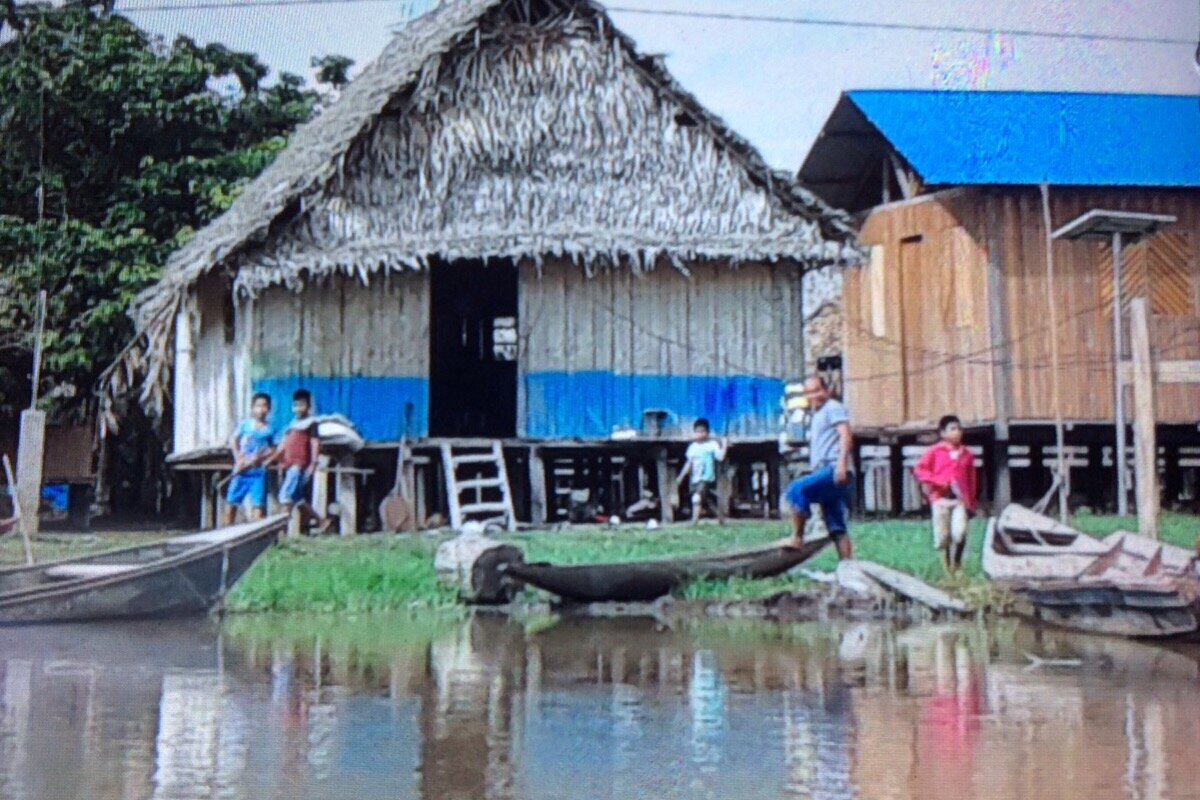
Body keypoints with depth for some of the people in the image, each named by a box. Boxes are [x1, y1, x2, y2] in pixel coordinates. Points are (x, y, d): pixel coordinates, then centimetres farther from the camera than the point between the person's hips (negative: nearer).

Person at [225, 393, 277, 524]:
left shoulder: (269, 429, 0)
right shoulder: (245, 424, 3)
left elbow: (272, 449, -1)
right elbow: (233, 440, 6)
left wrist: (259, 457, -15)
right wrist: (238, 457, -7)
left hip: (258, 470, -1)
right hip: (241, 469, 2)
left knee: (258, 502, -7)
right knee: (232, 500, 6)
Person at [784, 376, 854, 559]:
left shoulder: (834, 408, 0)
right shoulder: (816, 416, 28)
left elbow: (846, 435, -14)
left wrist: (842, 464, -26)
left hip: (833, 470, -10)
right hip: (824, 473, 10)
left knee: (797, 489, -25)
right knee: (837, 528, 4)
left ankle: (797, 537, -22)